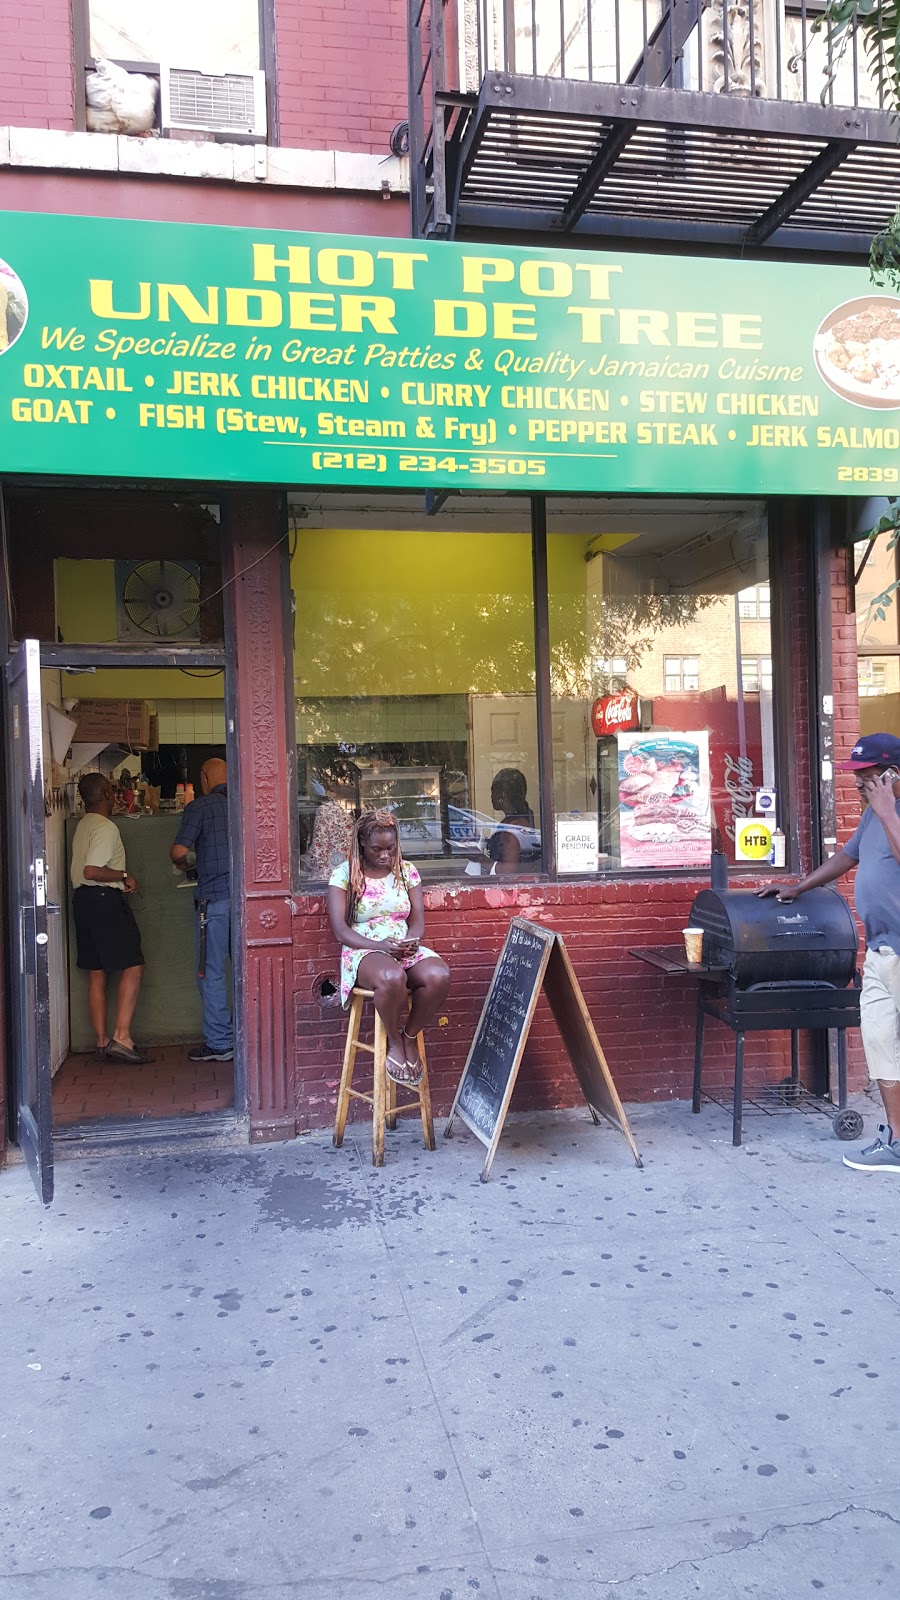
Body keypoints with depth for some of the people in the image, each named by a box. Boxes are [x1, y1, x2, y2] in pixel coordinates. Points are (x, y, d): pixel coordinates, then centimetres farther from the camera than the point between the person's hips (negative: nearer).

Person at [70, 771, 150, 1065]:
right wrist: (124, 876, -12)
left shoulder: (82, 826, 16)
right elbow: (91, 870, -23)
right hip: (105, 899, -10)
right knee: (132, 967, -9)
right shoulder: (106, 828, -13)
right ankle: (121, 1039, -16)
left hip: (82, 899, 10)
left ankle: (102, 1041, 13)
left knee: (96, 974, 10)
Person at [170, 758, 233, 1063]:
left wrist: (182, 864, 13)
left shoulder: (200, 807, -4)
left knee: (212, 972, 3)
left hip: (215, 897, -5)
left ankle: (219, 1043, 4)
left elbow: (178, 851, -10)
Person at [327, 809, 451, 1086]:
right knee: (392, 977, -40)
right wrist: (380, 946, -22)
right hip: (364, 952, -4)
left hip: (406, 949, 4)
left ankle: (410, 1036, -5)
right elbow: (340, 930, -7)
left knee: (439, 975, -31)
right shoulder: (344, 874, 0)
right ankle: (394, 1042, -11)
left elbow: (418, 919, 8)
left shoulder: (407, 871, 11)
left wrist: (411, 940, -17)